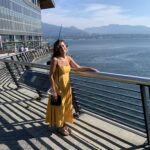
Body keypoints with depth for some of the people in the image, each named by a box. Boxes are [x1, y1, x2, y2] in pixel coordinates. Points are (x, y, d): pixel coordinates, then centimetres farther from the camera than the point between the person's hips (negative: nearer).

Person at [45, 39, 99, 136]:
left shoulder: (68, 58, 0)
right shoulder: (55, 59, -19)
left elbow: (78, 68, 11)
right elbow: (51, 76, -18)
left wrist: (91, 69, 5)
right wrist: (53, 91, -19)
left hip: (67, 87, 7)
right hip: (58, 87, -6)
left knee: (66, 106, 17)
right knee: (59, 107, 8)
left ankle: (64, 124, 36)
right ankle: (60, 127, 27)